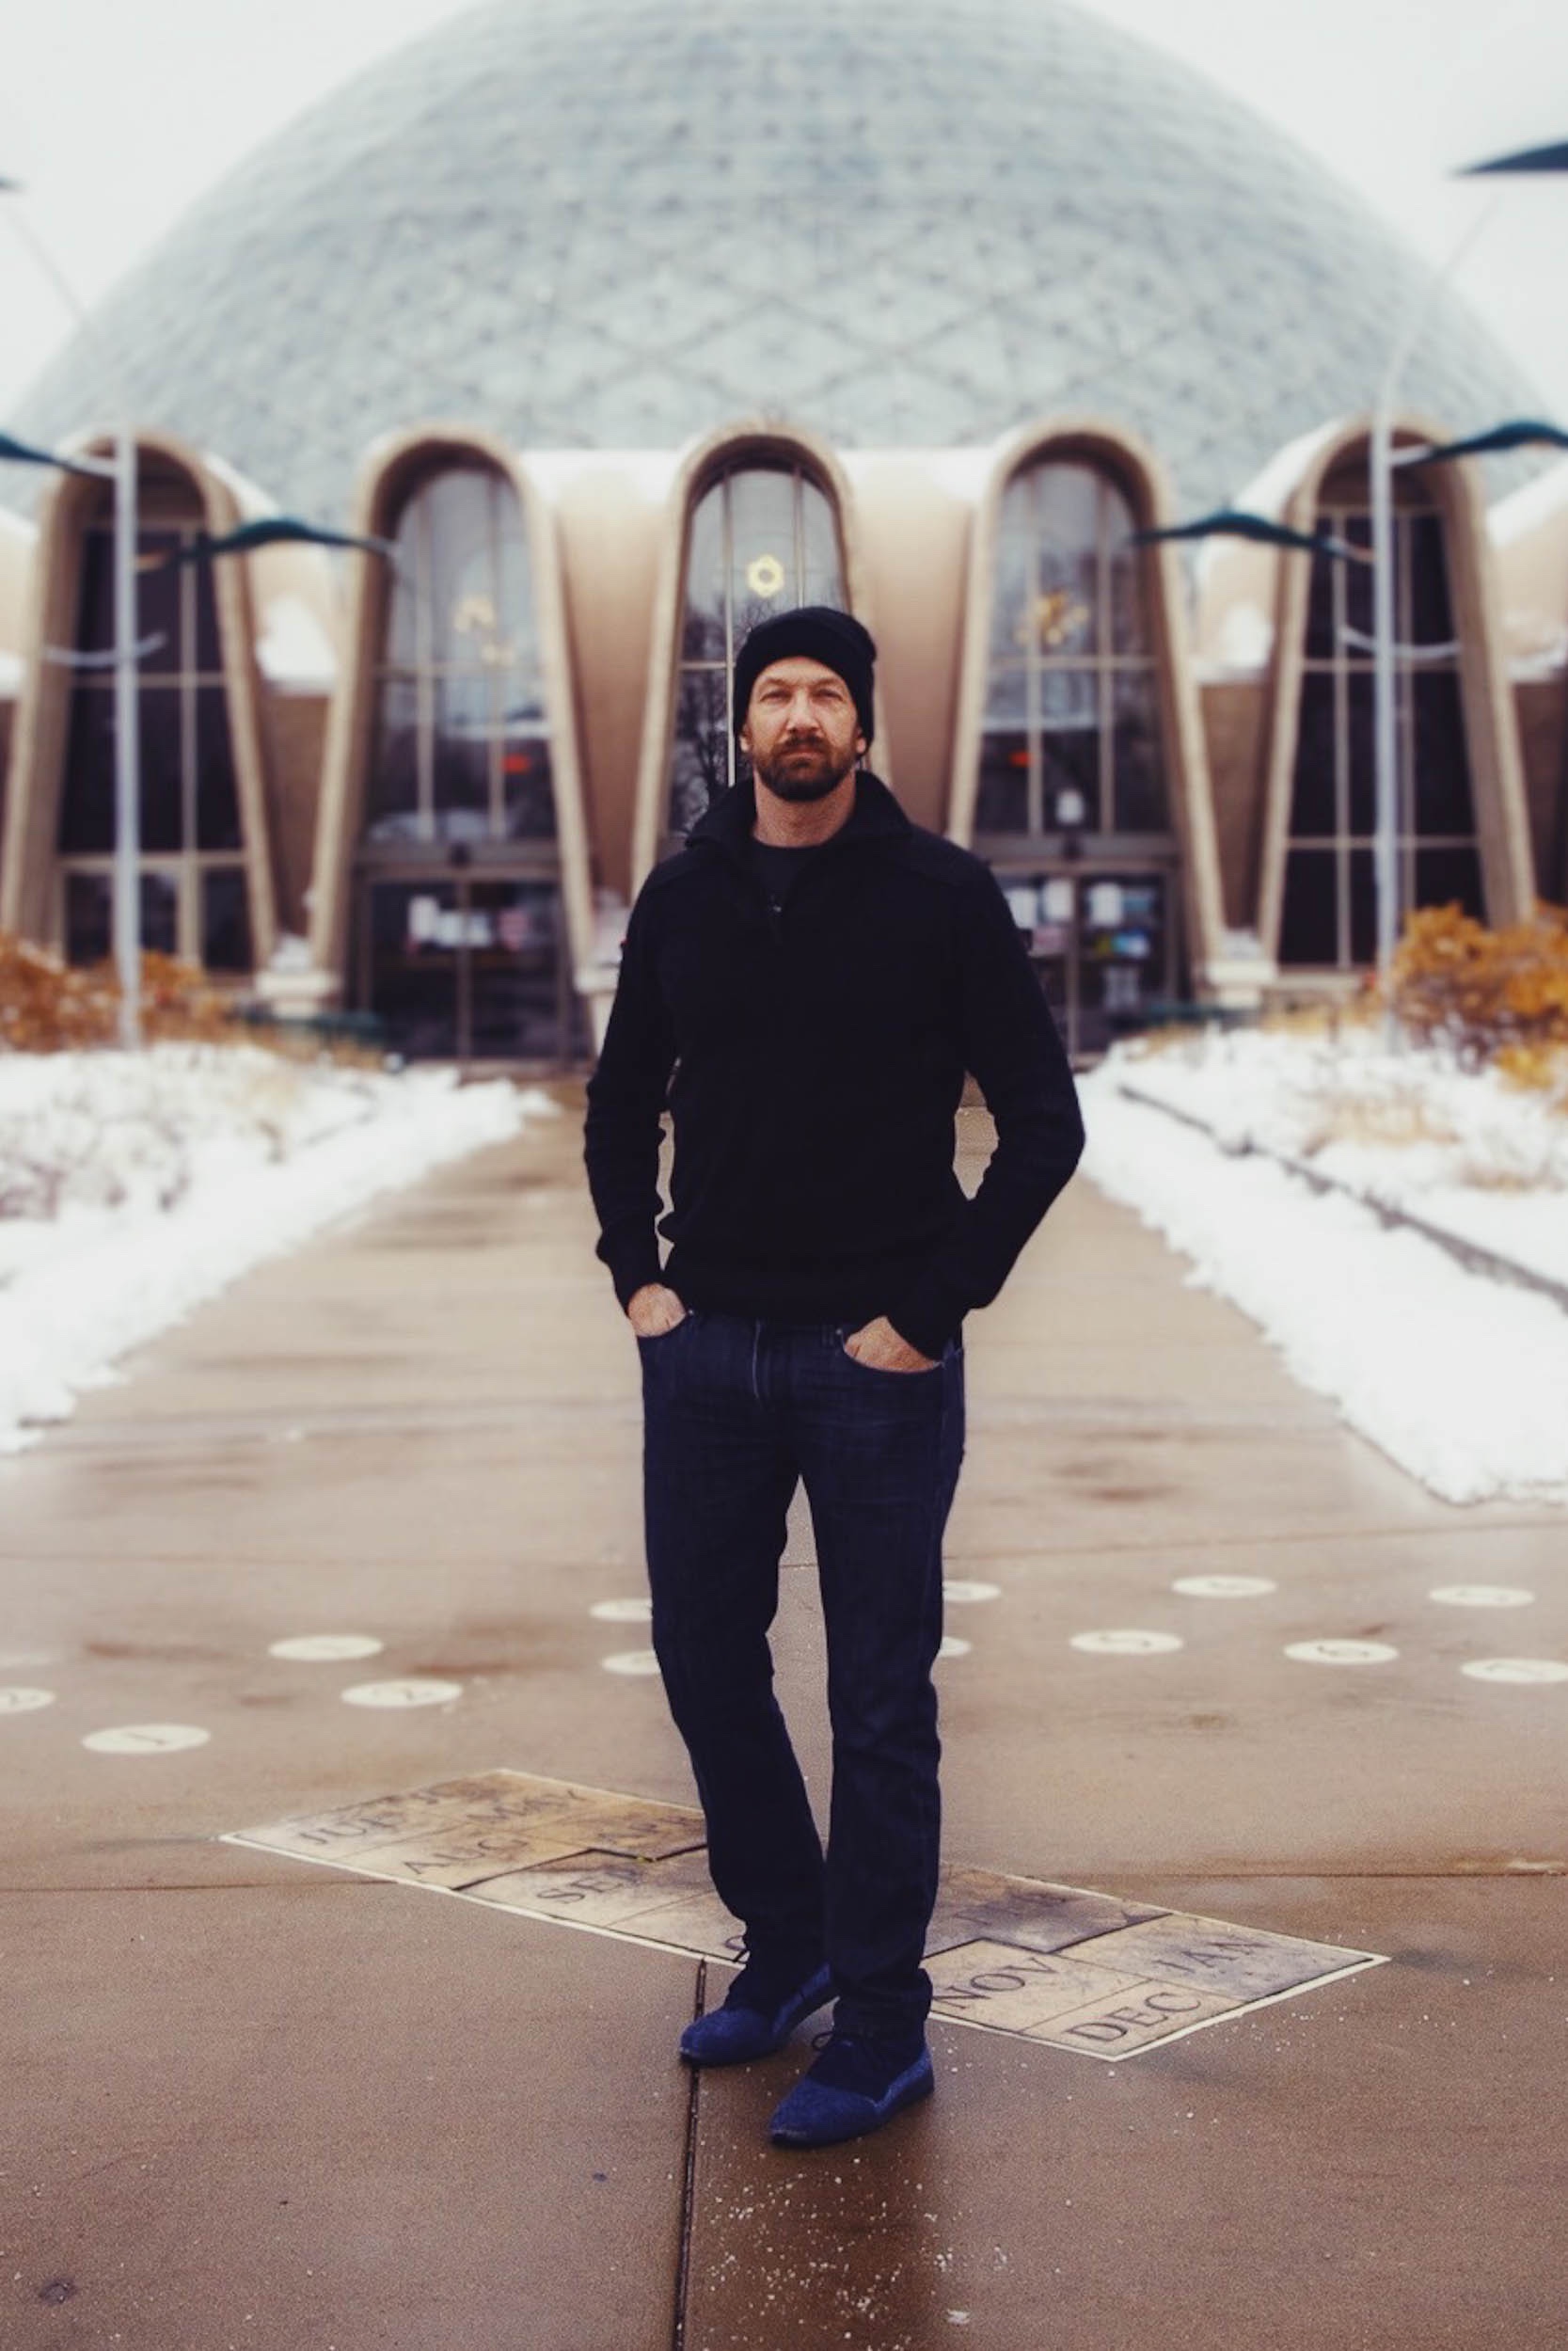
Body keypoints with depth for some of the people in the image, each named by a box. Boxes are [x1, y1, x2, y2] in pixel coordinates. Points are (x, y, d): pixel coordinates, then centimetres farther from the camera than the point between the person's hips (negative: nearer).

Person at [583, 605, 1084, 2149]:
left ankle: (882, 2026, 13)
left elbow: (1042, 1122, -6)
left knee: (879, 1702, 1)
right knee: (702, 1655, 12)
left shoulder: (940, 895, -6)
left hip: (876, 1359, -4)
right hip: (705, 1344, 5)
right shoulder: (682, 896, 6)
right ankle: (784, 1943, 32)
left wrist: (931, 1309, -10)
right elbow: (622, 1103, 18)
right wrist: (636, 1275, 7)